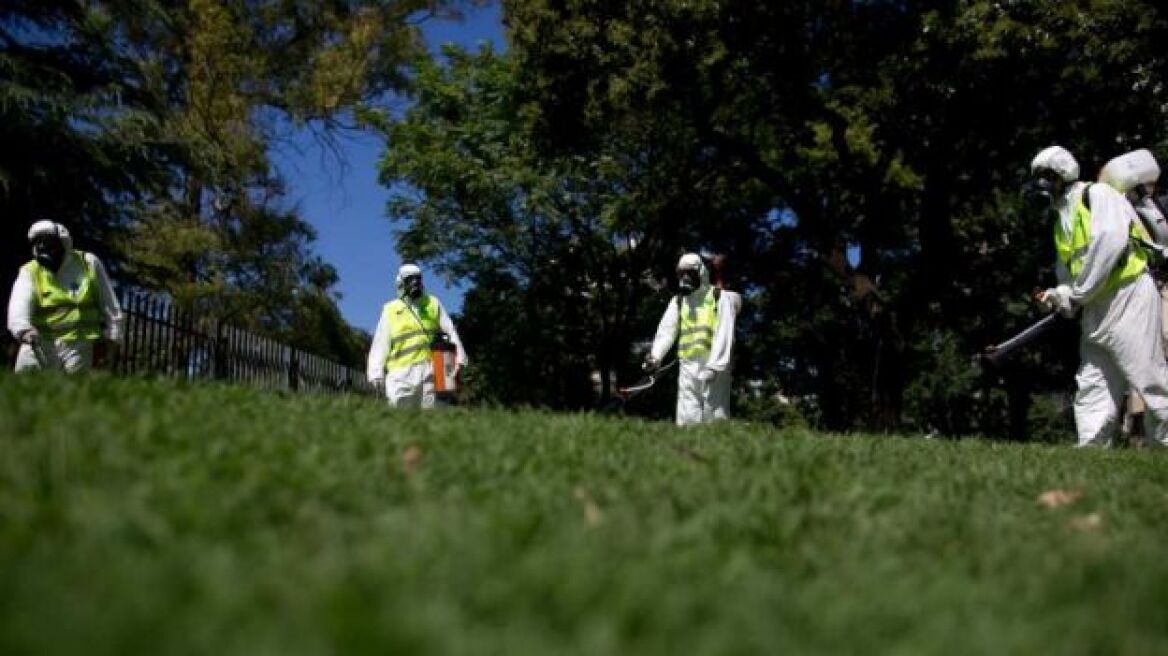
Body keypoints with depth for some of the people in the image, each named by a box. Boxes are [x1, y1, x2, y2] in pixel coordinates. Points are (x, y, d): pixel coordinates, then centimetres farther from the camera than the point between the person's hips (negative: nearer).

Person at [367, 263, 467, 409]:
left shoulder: (433, 304, 16)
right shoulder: (390, 310, 13)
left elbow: (450, 332, 13)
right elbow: (381, 344, 10)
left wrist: (459, 357, 2)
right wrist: (376, 372, 2)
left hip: (428, 369, 1)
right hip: (401, 372, -1)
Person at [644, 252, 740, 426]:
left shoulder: (720, 298, 0)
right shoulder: (677, 301, 14)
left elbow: (723, 334, -9)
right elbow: (666, 329, 3)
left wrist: (714, 365, -19)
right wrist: (655, 355, -13)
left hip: (714, 365, -4)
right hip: (688, 364, 4)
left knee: (715, 416, -2)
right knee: (686, 418, 0)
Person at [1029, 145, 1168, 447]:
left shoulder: (1097, 194, -6)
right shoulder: (1062, 220, 20)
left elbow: (1110, 241, -21)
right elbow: (1066, 272, 20)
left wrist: (1078, 293, -16)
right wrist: (1061, 295, -3)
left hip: (1128, 298, -9)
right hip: (1096, 309, 9)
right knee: (1092, 387, 6)